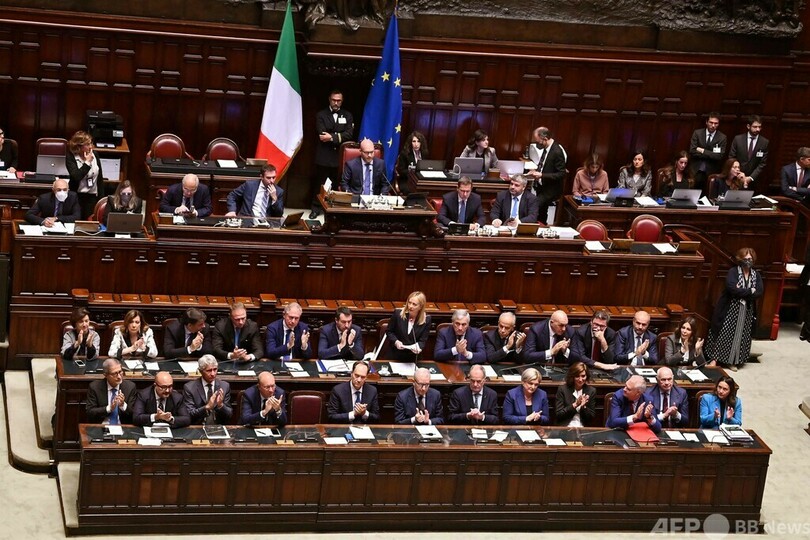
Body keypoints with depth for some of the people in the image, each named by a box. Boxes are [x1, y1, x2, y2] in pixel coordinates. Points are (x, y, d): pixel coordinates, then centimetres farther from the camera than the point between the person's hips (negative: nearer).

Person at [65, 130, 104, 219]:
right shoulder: (70, 157, -8)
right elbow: (76, 177, -22)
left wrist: (101, 198, 7)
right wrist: (87, 162, -16)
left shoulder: (95, 155, 3)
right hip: (77, 195, -3)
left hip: (92, 196, 3)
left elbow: (100, 178, 8)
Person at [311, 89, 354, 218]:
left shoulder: (347, 115, 10)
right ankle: (316, 208, 12)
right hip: (324, 155, -1)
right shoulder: (321, 115, 6)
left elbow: (349, 134, -4)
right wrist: (338, 137, -14)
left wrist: (332, 137, -14)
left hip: (340, 155, 1)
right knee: (319, 183, 4)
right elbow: (322, 134, -9)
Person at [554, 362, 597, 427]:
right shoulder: (562, 389, 3)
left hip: (583, 429, 2)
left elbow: (592, 418, 7)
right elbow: (558, 415, -3)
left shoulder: (591, 391, 8)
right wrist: (575, 405, -11)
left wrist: (583, 406, -10)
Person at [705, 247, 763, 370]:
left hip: (747, 311, 4)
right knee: (723, 334, -1)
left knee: (740, 336, 7)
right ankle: (714, 358, 5)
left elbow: (759, 293, -7)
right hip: (730, 309, -4)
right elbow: (732, 289, -22)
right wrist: (750, 291, -16)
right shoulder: (733, 272, -7)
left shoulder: (756, 275, 6)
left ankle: (733, 361, 15)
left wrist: (741, 292, -17)